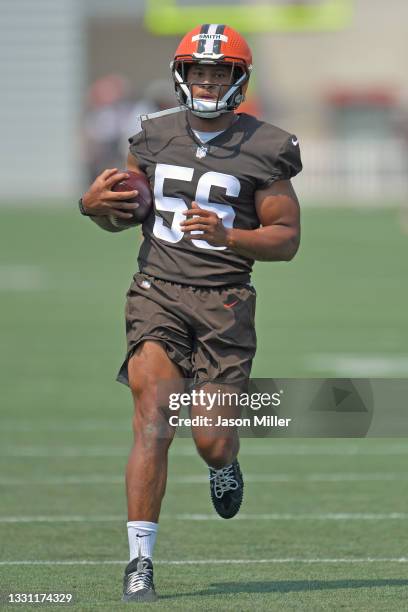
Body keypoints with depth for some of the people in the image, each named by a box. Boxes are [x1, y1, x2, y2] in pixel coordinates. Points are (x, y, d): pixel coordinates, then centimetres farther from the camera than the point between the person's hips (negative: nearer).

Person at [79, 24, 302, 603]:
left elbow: (287, 239, -1)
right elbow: (124, 215, 19)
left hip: (224, 300, -1)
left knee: (212, 438, -3)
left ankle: (224, 467, 37)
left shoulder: (264, 150, -1)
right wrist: (95, 204, -5)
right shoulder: (155, 136, 8)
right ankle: (140, 560, -13)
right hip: (158, 293, 1)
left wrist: (227, 235, -18)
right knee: (153, 422, -14)